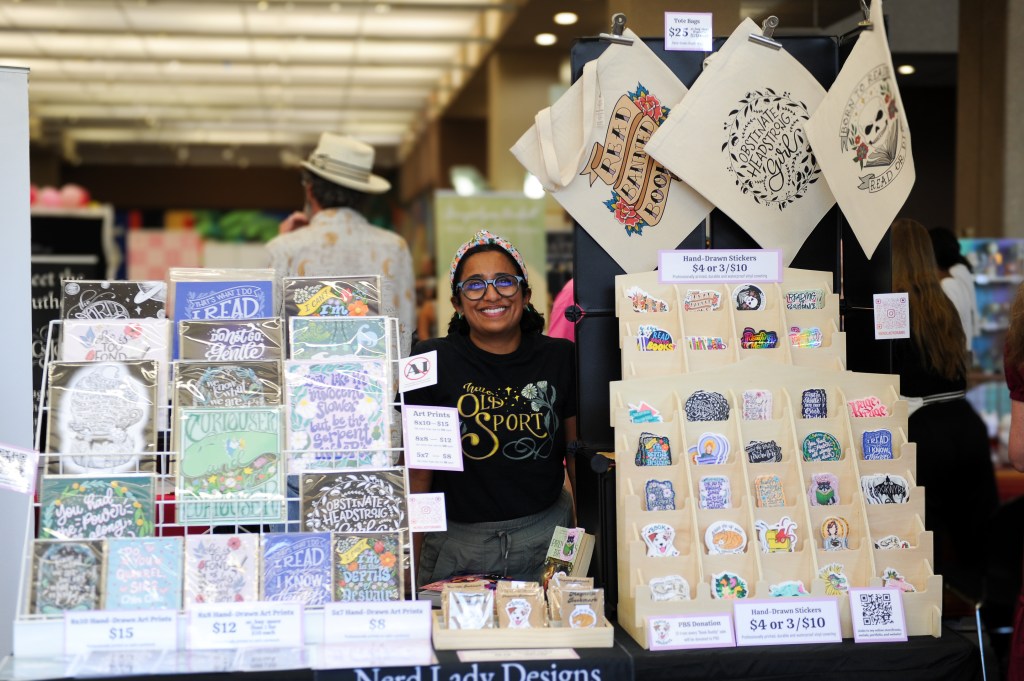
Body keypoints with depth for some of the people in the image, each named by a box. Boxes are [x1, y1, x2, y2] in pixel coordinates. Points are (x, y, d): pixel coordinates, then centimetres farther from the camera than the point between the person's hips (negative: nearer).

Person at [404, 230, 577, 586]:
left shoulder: (559, 358, 2)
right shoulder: (431, 362, -5)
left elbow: (579, 455, 9)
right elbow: (418, 470, -3)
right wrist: (411, 563, -4)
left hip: (545, 538, 2)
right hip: (457, 540, -2)